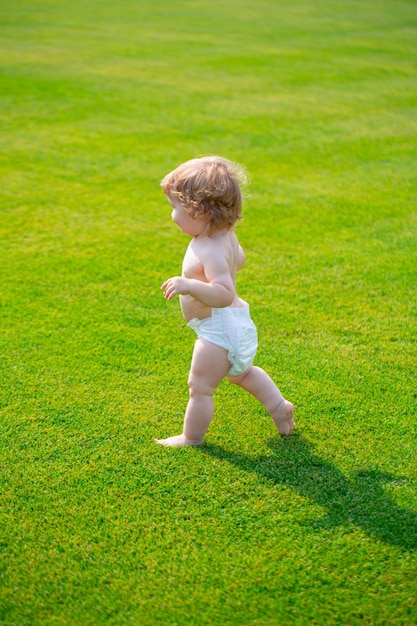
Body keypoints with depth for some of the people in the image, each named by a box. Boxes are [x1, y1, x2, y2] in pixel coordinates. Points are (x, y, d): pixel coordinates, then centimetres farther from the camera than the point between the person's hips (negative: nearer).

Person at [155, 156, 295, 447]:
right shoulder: (226, 235, 0)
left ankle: (191, 437, 20)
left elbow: (224, 294, -39)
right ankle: (280, 406, 43)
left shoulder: (212, 251, -30)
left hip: (218, 331, -11)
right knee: (243, 372, 33)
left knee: (200, 387, 5)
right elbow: (239, 260, 19)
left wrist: (190, 285, -49)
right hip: (237, 324, 11)